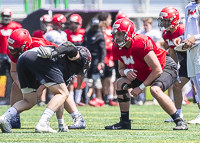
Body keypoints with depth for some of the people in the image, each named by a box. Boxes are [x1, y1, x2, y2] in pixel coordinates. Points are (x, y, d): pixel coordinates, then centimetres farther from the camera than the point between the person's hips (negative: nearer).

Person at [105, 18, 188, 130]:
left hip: (166, 67, -9)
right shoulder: (118, 48, -8)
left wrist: (141, 87, -25)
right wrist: (126, 72, -20)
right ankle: (125, 122, 8)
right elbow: (121, 68, 6)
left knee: (155, 89, -35)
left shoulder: (141, 44, -33)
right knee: (121, 84, -1)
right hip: (145, 73, 9)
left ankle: (180, 122, -26)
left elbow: (157, 70, -30)